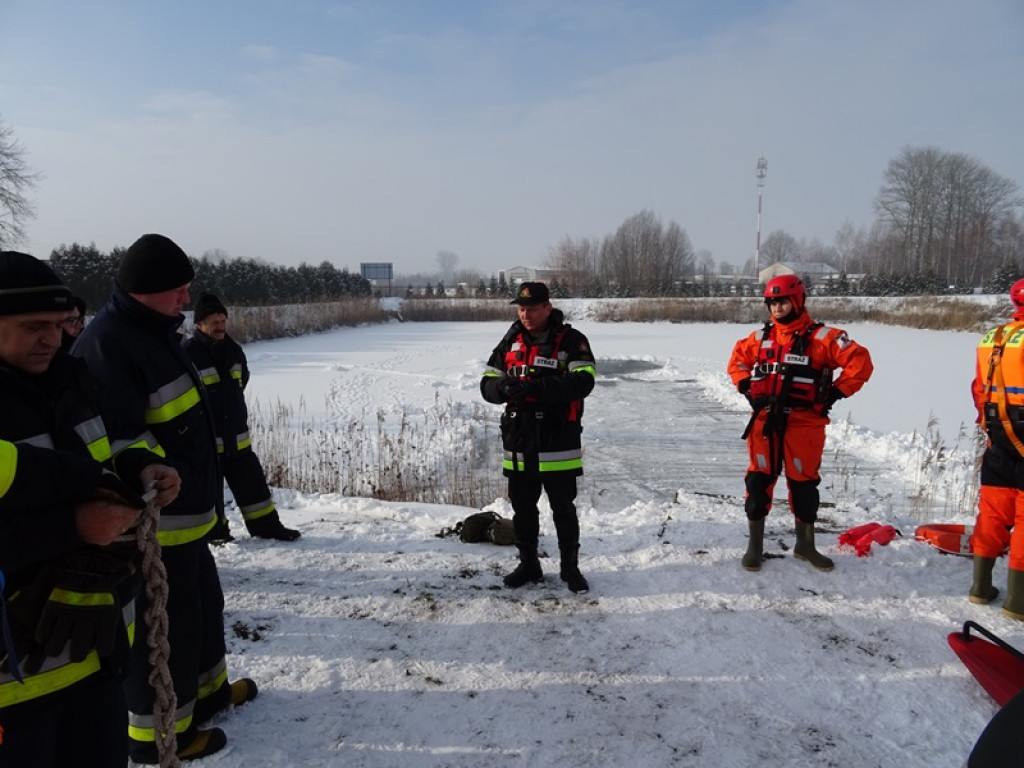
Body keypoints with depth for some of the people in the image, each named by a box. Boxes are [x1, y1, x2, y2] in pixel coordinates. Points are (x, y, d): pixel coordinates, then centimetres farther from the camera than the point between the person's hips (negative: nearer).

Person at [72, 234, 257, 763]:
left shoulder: (154, 332, 12)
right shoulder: (107, 344, -21)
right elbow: (116, 442, -26)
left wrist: (197, 490, 24)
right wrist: (158, 481, -27)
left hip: (185, 511, 10)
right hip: (154, 521, -10)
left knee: (203, 603, 23)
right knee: (167, 622, 4)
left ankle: (204, 688, 42)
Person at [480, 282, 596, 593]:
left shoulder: (571, 340, -7)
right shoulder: (510, 342, 8)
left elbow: (583, 382, -21)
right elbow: (487, 384, 7)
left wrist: (536, 387, -30)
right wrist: (504, 388, -18)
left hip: (559, 444, -4)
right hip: (518, 444, 5)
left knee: (564, 509, 9)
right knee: (522, 509, 16)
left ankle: (570, 566, 27)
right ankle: (528, 564, 33)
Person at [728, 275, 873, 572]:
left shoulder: (821, 337, -6)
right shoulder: (761, 336, 9)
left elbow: (860, 362, -9)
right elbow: (737, 358, 24)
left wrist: (834, 393, -9)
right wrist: (746, 387, 10)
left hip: (804, 423, -3)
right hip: (765, 421, 3)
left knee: (803, 483, 8)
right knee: (759, 480, 3)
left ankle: (805, 545, 26)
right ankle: (755, 545, 15)